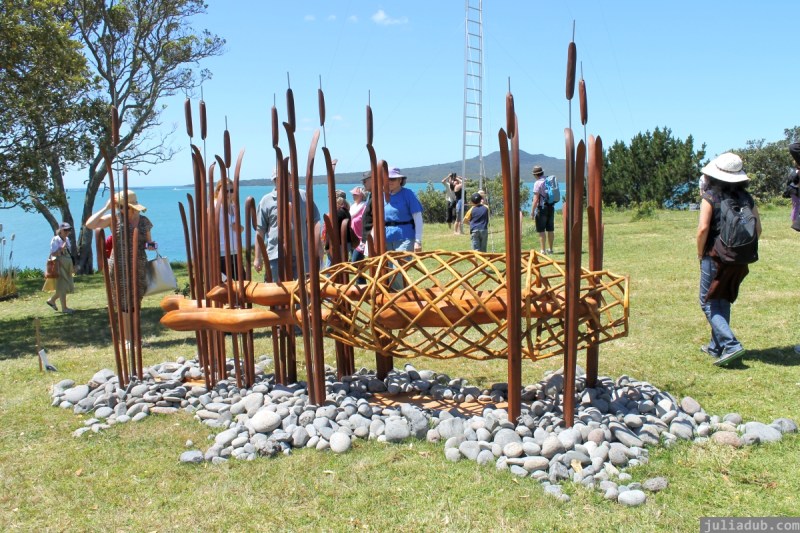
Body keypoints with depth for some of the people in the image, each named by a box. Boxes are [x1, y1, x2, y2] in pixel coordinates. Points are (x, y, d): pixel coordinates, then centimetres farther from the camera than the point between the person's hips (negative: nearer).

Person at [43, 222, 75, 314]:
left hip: (67, 266, 8)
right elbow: (53, 253, -15)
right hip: (59, 265, -8)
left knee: (68, 286, 11)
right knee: (62, 287, -4)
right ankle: (64, 308, 1)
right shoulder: (55, 239, -10)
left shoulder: (67, 239, 13)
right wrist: (61, 249, -28)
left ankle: (51, 300, 28)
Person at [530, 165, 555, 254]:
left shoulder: (538, 183, -13)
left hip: (542, 208, -7)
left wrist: (532, 211, -13)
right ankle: (550, 249, 17)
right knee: (550, 230, 11)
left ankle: (542, 250, -6)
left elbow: (536, 198, -16)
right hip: (551, 207, 7)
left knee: (541, 230, -4)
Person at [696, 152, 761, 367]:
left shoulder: (710, 196, -11)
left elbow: (703, 228, -18)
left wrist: (700, 253, -5)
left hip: (715, 257, -6)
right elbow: (758, 229, 5)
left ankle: (730, 345, -11)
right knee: (723, 302, 19)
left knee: (709, 303, 3)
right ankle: (716, 346, 27)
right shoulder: (746, 197, 4)